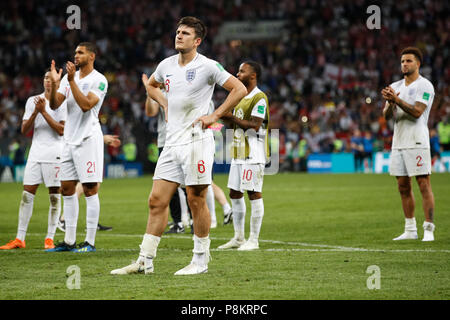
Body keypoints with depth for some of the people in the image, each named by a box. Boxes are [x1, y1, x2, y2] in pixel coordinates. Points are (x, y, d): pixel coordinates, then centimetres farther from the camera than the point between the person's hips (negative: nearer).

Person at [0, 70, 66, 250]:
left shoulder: (63, 102, -1)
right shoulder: (33, 101, 12)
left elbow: (61, 130, -11)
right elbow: (24, 130, 6)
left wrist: (44, 111, -15)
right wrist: (35, 112, -10)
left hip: (55, 154, -4)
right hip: (36, 153, 4)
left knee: (54, 196, -3)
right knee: (27, 194, -1)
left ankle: (49, 238, 3)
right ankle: (20, 239, 1)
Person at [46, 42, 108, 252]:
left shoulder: (99, 80, -8)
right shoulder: (69, 78, 12)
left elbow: (86, 105, -21)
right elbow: (54, 104, 4)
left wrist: (72, 80, -22)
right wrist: (54, 83, -12)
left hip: (88, 138, -7)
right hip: (70, 139, 7)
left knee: (90, 189, -6)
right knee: (67, 189, 8)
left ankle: (90, 242, -3)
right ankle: (69, 241, 14)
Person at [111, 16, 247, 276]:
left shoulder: (208, 66, -7)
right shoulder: (167, 65, 12)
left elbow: (240, 89, -8)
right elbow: (152, 85, 33)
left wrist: (214, 116, -10)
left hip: (196, 139, -6)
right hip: (172, 142, 6)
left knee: (196, 200, -3)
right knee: (157, 200, 3)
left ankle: (201, 261, 7)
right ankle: (145, 261, 6)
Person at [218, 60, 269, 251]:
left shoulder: (259, 98, -11)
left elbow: (255, 125, -19)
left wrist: (231, 118, -18)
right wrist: (226, 118, 3)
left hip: (253, 154, -9)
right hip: (239, 153, 9)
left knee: (254, 193, -6)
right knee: (235, 194, 10)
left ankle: (254, 240, -3)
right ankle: (238, 238, 18)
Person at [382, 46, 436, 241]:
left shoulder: (425, 86, -4)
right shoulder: (395, 87, 16)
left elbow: (417, 112, -16)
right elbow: (387, 115, 9)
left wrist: (397, 100, -21)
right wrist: (390, 103, -11)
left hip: (417, 142, -7)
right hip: (398, 142, 7)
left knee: (424, 185, -9)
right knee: (403, 187, 8)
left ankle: (429, 230, -9)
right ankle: (410, 230, 15)